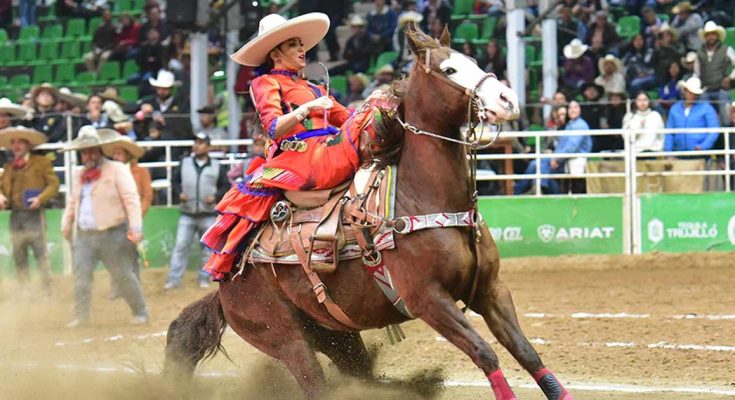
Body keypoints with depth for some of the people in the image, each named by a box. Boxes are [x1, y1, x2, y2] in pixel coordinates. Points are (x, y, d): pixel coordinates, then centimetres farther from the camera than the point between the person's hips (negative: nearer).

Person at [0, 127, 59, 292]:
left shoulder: (41, 162, 2)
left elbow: (53, 184, -2)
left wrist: (41, 199, -16)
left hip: (34, 215, -5)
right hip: (16, 216, 5)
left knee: (41, 254, -7)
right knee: (19, 258, 6)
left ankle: (48, 291, -5)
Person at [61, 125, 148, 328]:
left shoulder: (117, 170, -6)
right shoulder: (80, 176, 15)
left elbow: (131, 200, -13)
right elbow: (72, 203, 25)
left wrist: (135, 227, -21)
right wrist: (66, 226, 21)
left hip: (111, 234, -6)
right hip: (84, 235, 6)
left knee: (123, 275, 0)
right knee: (81, 275, -3)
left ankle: (139, 313, 12)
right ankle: (81, 316, 3)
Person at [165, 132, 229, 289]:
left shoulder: (217, 167, 0)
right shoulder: (184, 164, 5)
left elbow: (226, 186, 3)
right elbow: (175, 181, 11)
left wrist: (216, 197, -14)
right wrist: (179, 193, -8)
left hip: (208, 216, -1)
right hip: (187, 214, 1)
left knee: (208, 247, 5)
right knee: (181, 246, -4)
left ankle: (204, 279, 16)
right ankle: (174, 279, -2)